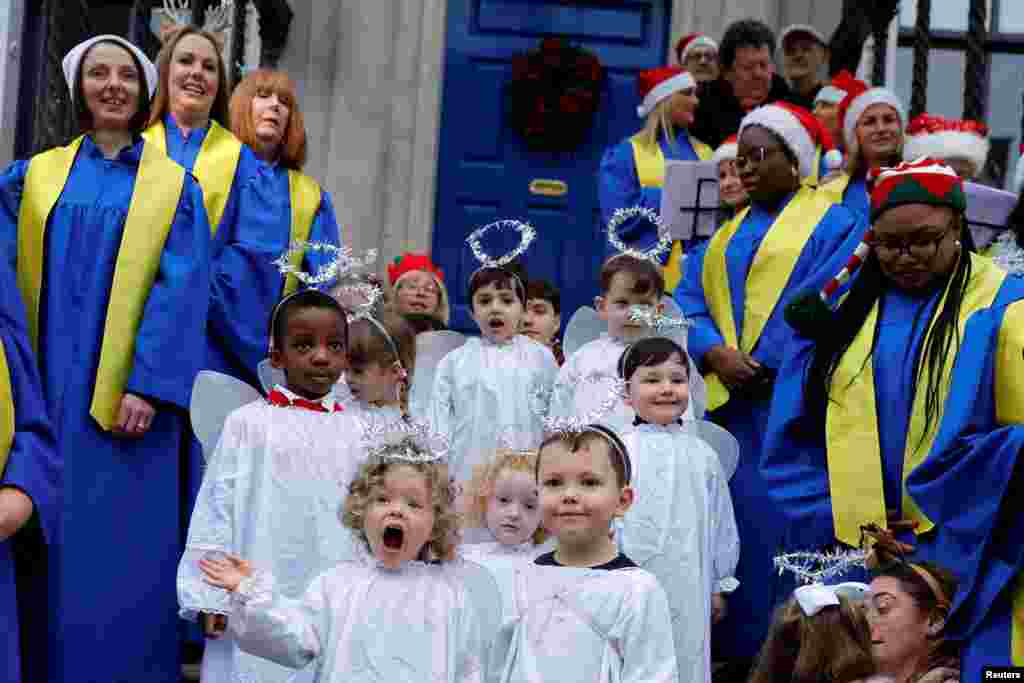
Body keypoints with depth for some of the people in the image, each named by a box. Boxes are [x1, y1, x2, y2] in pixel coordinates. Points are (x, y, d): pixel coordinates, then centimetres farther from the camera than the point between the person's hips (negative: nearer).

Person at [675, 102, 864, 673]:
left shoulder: (833, 225, 2)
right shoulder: (727, 231, 19)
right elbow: (691, 298, 9)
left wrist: (761, 364, -14)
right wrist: (714, 352, -10)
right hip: (726, 404, 6)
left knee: (777, 528, -7)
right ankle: (733, 648, 13)